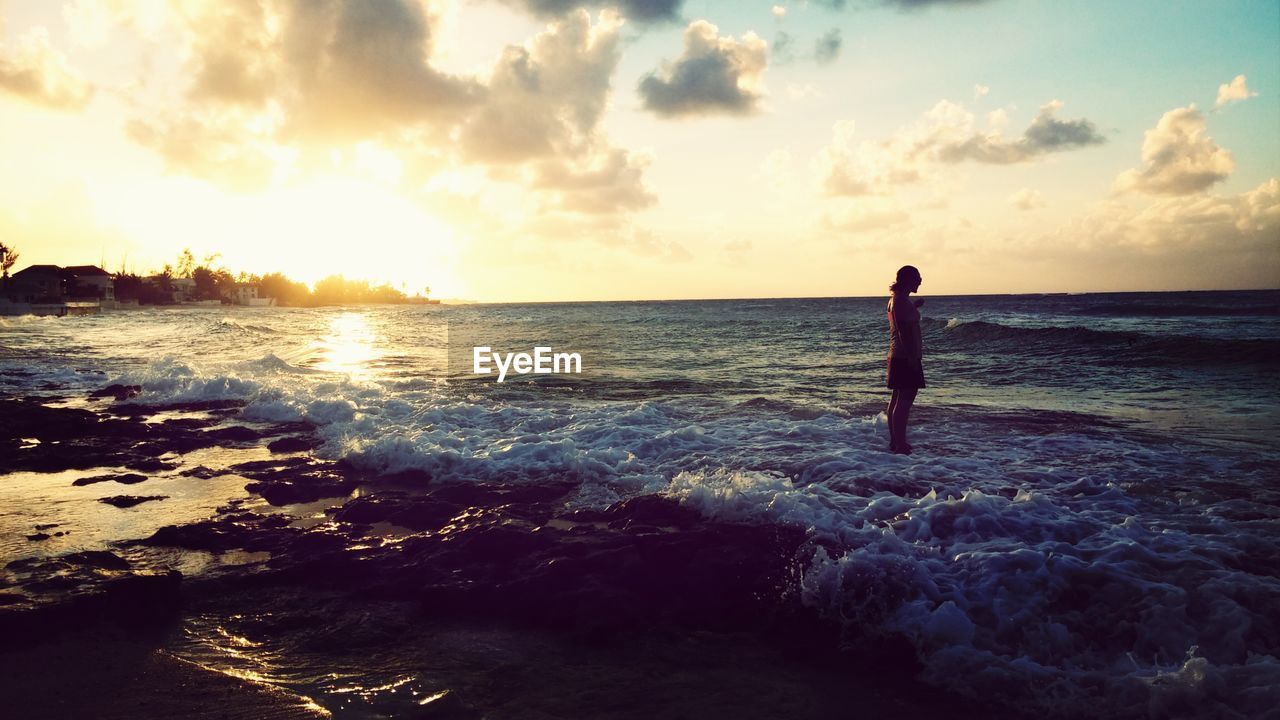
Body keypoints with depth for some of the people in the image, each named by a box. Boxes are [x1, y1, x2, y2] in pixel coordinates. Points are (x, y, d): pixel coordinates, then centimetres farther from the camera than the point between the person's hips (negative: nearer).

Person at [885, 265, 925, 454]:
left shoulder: (896, 299, 15)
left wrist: (914, 307, 30)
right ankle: (900, 445, -10)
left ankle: (895, 442, 23)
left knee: (897, 399, 15)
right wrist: (912, 356, -24)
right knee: (904, 401, -10)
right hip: (906, 357, -11)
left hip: (897, 355, 11)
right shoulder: (901, 300, -16)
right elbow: (903, 330, -23)